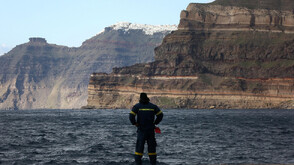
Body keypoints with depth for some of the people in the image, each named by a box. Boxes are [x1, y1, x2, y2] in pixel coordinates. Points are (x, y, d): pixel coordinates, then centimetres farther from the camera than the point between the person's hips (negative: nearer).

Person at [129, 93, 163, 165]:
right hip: (151, 130, 2)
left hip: (141, 130, -2)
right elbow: (160, 115, 3)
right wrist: (155, 123, 11)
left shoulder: (137, 106, -3)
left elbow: (131, 116, -13)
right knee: (152, 146, 10)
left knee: (139, 146, 2)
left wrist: (135, 123, 1)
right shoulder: (153, 106, 4)